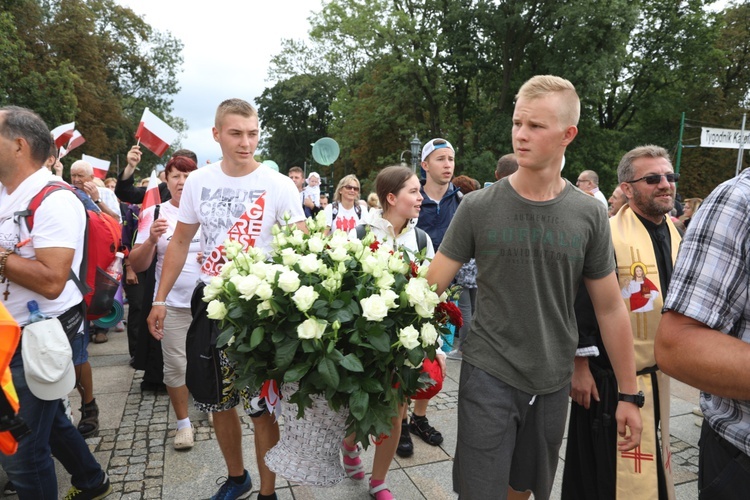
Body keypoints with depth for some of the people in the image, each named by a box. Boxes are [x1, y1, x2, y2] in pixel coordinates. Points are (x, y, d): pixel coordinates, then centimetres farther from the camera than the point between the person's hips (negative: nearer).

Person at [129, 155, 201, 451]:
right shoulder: (155, 213, 0)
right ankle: (183, 423, 23)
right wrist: (151, 240, -19)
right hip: (173, 304, 0)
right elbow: (136, 265, -1)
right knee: (176, 365, 5)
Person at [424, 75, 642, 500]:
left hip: (553, 381, 2)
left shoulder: (589, 214, -4)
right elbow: (430, 288, -6)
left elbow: (611, 308, 3)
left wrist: (630, 393, 5)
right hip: (489, 373, -2)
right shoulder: (479, 206, -9)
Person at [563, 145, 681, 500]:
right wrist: (579, 366, -17)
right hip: (609, 377, -7)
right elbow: (578, 306, -19)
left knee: (652, 464, 23)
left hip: (658, 375, 8)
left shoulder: (674, 236, 6)